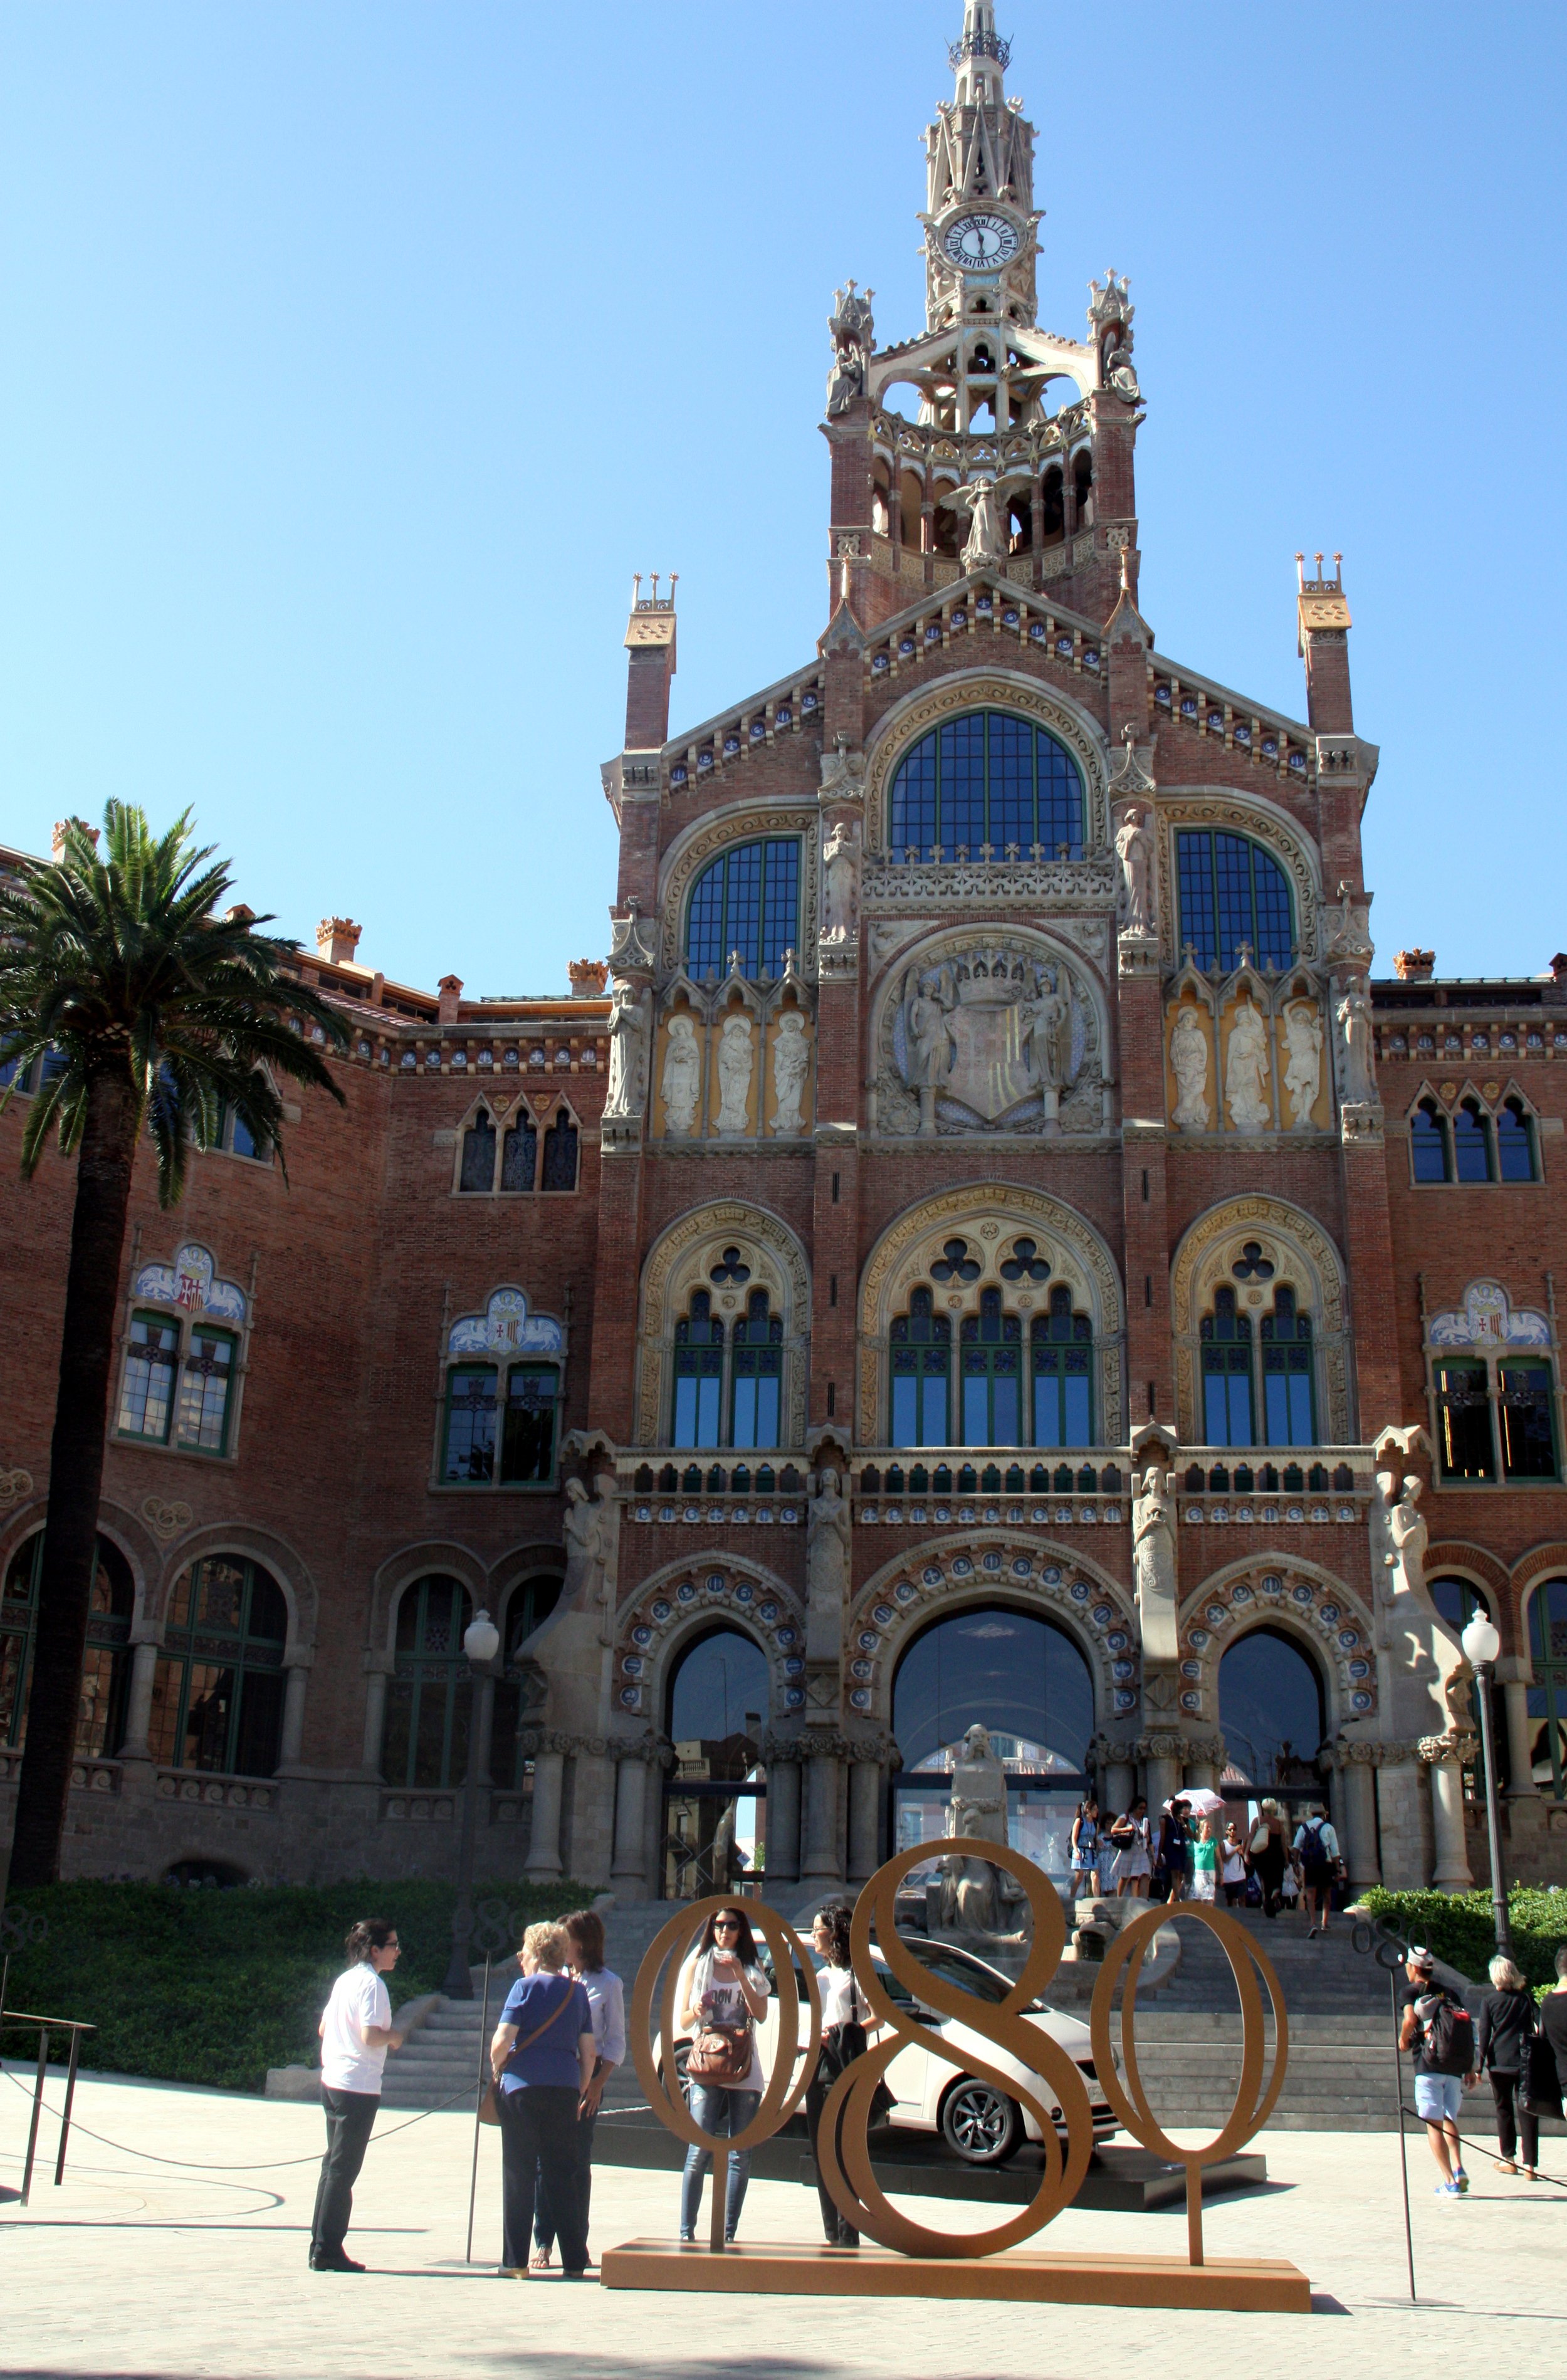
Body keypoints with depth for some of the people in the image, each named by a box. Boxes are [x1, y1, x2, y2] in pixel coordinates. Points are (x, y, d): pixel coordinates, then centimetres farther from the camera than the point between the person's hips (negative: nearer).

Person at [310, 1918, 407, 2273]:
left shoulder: (344, 1979, 13)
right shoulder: (372, 1983, -14)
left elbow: (324, 2028, 21)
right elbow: (371, 2036, -23)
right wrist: (395, 2036, -5)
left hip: (332, 2081, 9)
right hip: (359, 2086, -9)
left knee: (334, 2164, 15)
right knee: (344, 2168, -3)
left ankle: (320, 2247, 19)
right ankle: (328, 2251, 0)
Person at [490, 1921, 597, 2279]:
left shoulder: (526, 1986, -3)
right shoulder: (577, 1991, 11)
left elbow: (501, 2042, -11)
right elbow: (589, 2051, 10)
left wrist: (497, 2071, 6)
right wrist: (581, 2091, 17)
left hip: (523, 2087, -4)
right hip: (565, 2088, 4)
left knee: (519, 2173, 4)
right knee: (563, 2175, 9)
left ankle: (515, 2262, 5)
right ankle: (575, 2262, 8)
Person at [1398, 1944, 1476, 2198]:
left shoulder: (1409, 1992, 2)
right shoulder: (1449, 1993, 16)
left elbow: (1410, 2018, -17)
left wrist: (1403, 2039, 2)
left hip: (1428, 2065, -5)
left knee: (1434, 2124, -1)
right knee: (1449, 2120, 18)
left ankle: (1450, 2182, -8)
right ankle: (1458, 2169, -1)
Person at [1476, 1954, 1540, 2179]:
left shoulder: (1489, 2001, -3)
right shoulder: (1526, 1998, 1)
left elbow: (1484, 2033, -4)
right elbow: (1537, 2028, 5)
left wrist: (1480, 2065, 0)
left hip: (1499, 2062, -1)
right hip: (1524, 2063, 1)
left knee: (1504, 2110, 14)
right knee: (1527, 2111, 0)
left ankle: (1509, 2158, 18)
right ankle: (1530, 2163, -6)